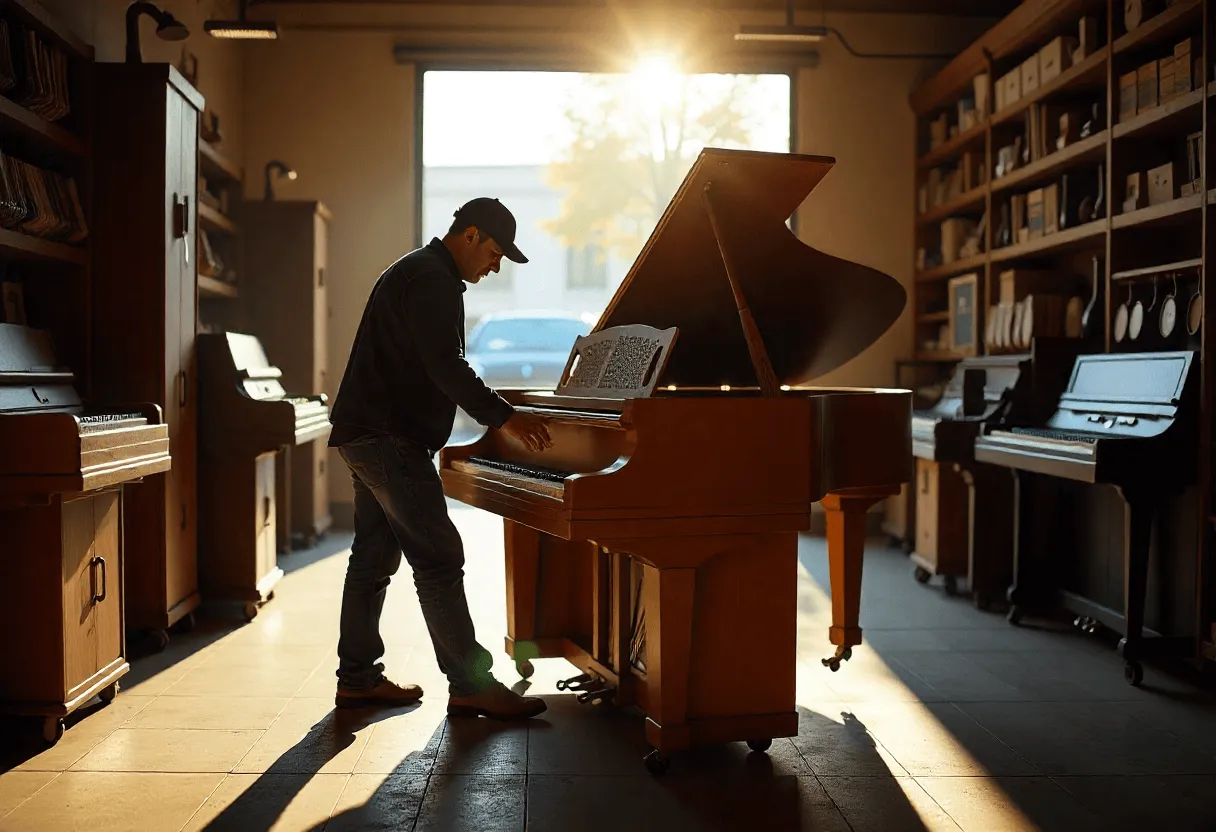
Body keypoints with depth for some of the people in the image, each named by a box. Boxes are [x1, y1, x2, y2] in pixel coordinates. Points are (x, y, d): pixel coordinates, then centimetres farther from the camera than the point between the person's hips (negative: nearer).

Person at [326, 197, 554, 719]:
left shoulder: (419, 273, 21)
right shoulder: (433, 279, -14)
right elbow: (446, 367, -22)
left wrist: (498, 414, 23)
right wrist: (504, 417, -19)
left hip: (372, 436, 11)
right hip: (388, 439, -11)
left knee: (375, 557, 13)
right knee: (439, 559, -10)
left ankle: (358, 678, 19)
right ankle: (471, 686, -6)